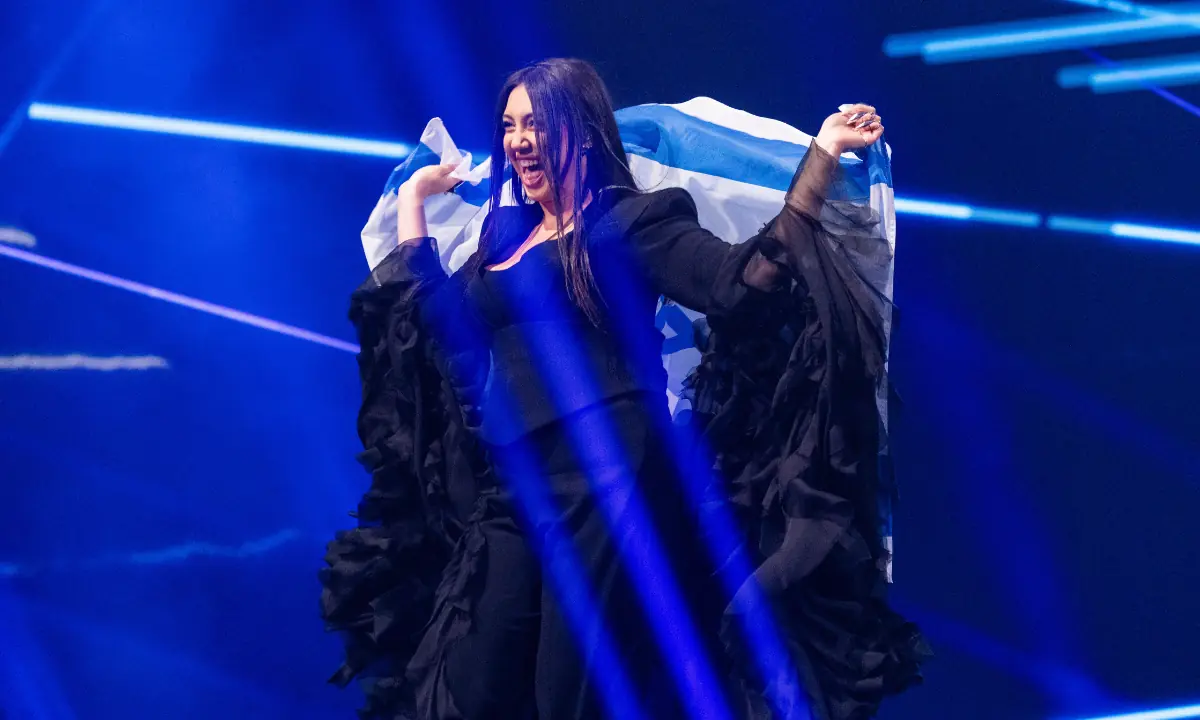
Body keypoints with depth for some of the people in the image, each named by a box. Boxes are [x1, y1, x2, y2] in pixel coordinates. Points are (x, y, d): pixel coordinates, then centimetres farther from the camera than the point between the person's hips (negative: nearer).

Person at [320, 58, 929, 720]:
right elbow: (441, 323, 18)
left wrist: (822, 154, -16)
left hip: (605, 478, -7)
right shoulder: (507, 234, 22)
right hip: (510, 486, 7)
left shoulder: (631, 219, 2)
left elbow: (742, 283, -10)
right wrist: (413, 199, 26)